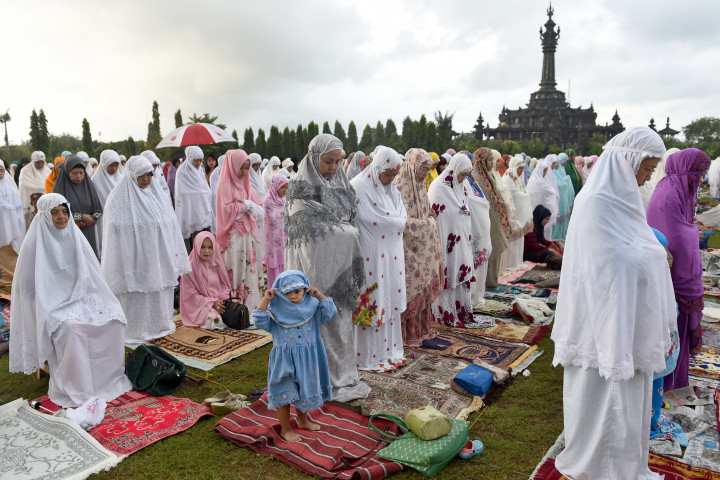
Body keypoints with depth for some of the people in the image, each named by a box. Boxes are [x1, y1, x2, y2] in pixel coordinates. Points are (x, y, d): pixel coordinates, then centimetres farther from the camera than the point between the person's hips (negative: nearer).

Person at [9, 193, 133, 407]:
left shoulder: (75, 237, 6)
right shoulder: (35, 243, -8)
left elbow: (92, 274, 11)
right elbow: (27, 284, -5)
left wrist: (101, 301, 3)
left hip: (80, 297, 5)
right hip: (51, 303, -5)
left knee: (113, 318, -19)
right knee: (72, 328, -33)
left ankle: (110, 378, -4)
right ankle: (75, 389, -16)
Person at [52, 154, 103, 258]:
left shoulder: (88, 186, 5)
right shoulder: (60, 188, -2)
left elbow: (99, 211, 3)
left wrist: (81, 223, -10)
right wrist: (82, 216, -9)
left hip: (88, 235, 2)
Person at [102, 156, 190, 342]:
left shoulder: (157, 196, 11)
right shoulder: (119, 199, -5)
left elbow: (171, 228, 12)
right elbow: (115, 233, -9)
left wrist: (176, 262, 11)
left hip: (159, 260, 5)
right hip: (135, 262, -5)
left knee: (160, 290, 12)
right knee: (136, 295, 1)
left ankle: (159, 325, 29)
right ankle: (135, 331, 17)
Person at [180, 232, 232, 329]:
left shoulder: (217, 263, 9)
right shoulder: (190, 267, -6)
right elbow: (190, 294, -7)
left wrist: (225, 299, -7)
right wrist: (212, 303, -15)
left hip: (220, 302, 4)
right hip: (199, 306, -4)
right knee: (214, 319, -33)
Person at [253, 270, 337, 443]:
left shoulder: (311, 308, -4)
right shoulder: (277, 312, -11)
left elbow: (330, 313, -9)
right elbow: (260, 320, -19)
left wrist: (319, 295, -13)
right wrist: (266, 299, -22)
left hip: (306, 361, 3)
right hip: (284, 361, -3)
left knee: (305, 391, 22)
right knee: (284, 393, 9)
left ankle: (303, 421, 47)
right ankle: (285, 429, 28)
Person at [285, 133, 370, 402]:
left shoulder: (341, 185, 11)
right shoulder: (303, 188, -11)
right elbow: (310, 231, -17)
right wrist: (348, 232, -9)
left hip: (341, 266, 7)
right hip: (317, 267, -7)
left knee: (340, 318, 14)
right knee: (321, 323, 2)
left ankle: (342, 374, 28)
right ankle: (327, 381, 16)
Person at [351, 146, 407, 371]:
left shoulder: (392, 189, 13)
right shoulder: (359, 187, -13)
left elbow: (402, 219, 9)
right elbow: (377, 222, -18)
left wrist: (390, 221, -3)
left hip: (391, 255, 8)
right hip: (371, 255, -8)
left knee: (389, 301, 13)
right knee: (372, 305, -1)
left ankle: (389, 351, 26)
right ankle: (369, 357, 12)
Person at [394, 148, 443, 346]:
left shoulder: (420, 186, 11)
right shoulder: (400, 188, -16)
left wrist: (430, 220, 3)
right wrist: (428, 223, -10)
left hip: (423, 249, 8)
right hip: (409, 249, -8)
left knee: (423, 287, 13)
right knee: (410, 288, -1)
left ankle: (422, 328, 25)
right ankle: (407, 334, 12)